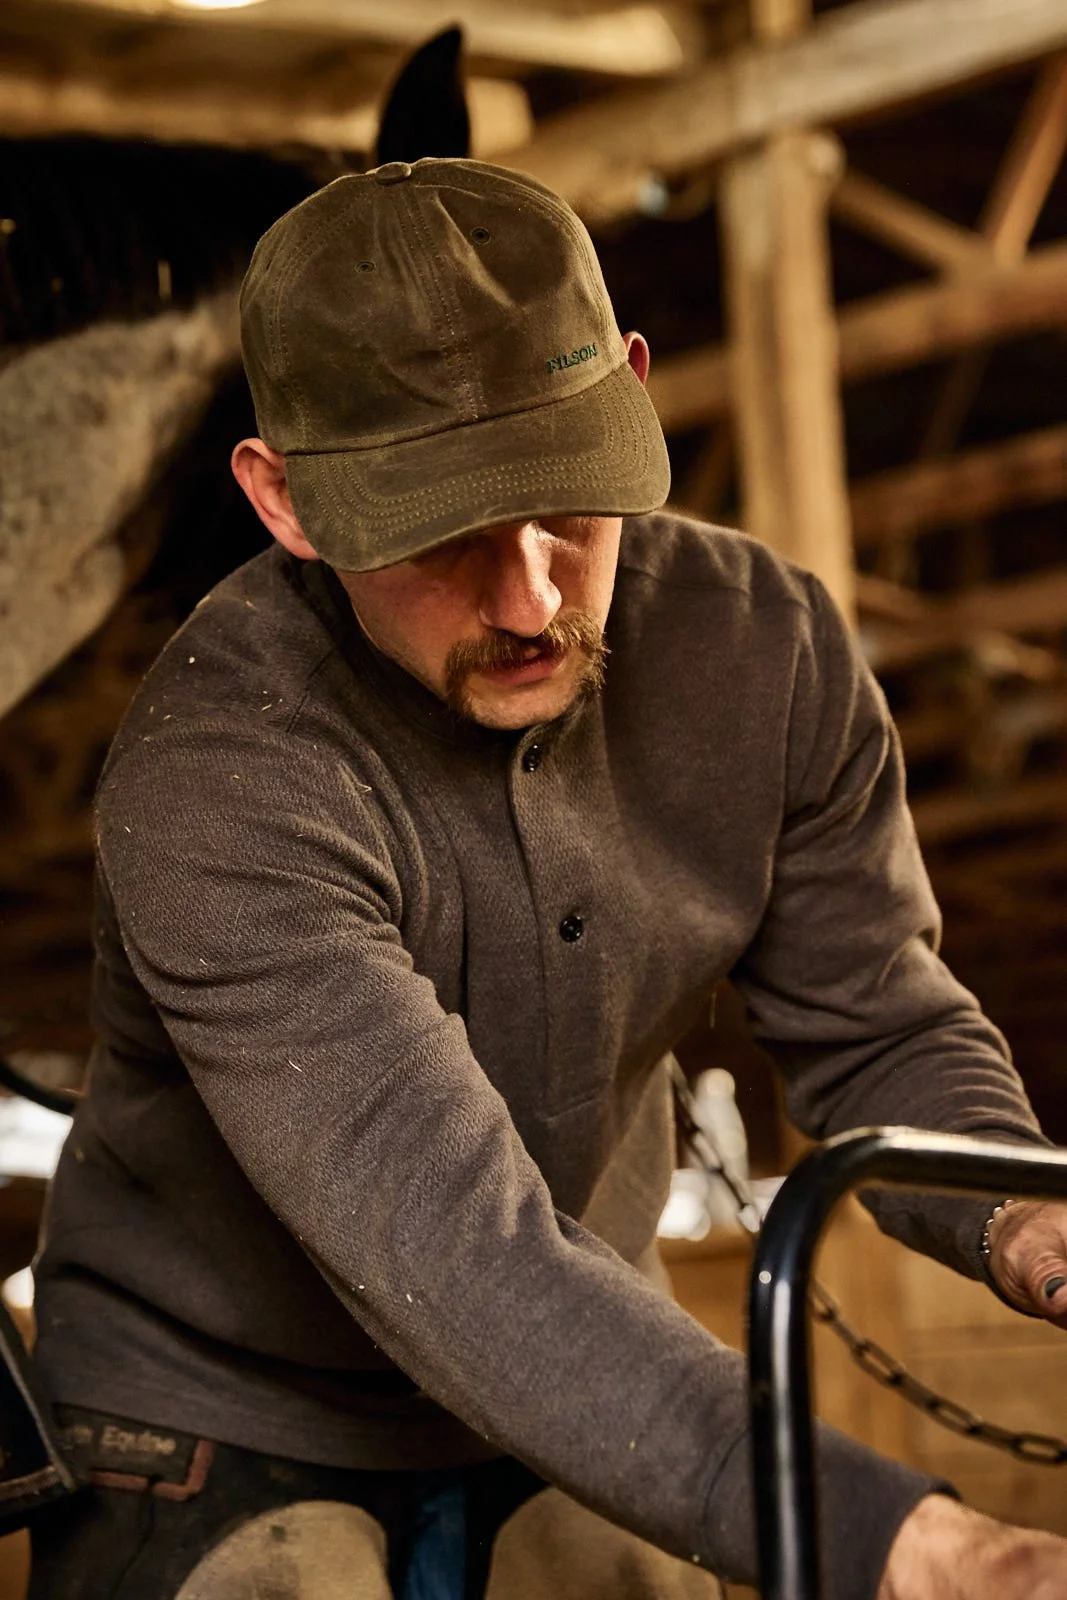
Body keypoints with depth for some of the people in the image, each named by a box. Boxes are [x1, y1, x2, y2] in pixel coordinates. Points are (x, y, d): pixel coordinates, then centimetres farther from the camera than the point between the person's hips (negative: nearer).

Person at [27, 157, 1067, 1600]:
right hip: (226, 1427, -4)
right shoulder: (214, 790, -32)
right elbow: (460, 1259, -41)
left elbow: (880, 1030, -3)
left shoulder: (766, 648, -13)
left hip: (583, 1419, 5)